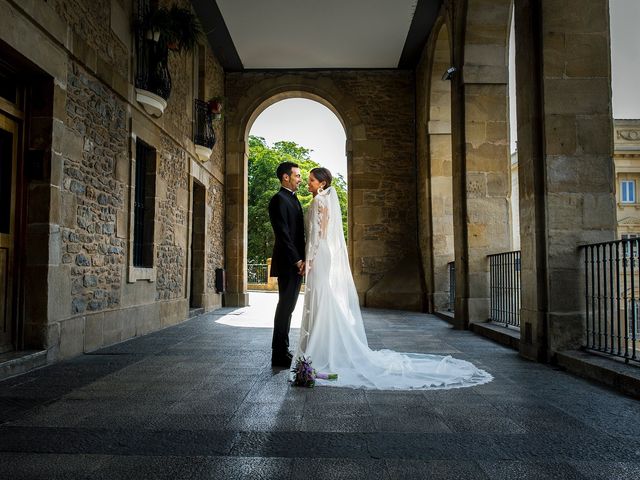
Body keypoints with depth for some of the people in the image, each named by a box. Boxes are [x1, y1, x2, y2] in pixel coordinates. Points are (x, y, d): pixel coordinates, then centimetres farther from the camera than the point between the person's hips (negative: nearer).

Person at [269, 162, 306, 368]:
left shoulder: (293, 199, 19)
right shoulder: (279, 199, -10)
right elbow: (283, 234, -18)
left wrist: (301, 260, 11)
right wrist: (297, 260, -19)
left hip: (296, 263, 9)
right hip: (287, 263, -9)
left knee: (288, 307, 12)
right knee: (285, 306, -5)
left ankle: (282, 350, 20)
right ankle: (279, 355, 2)